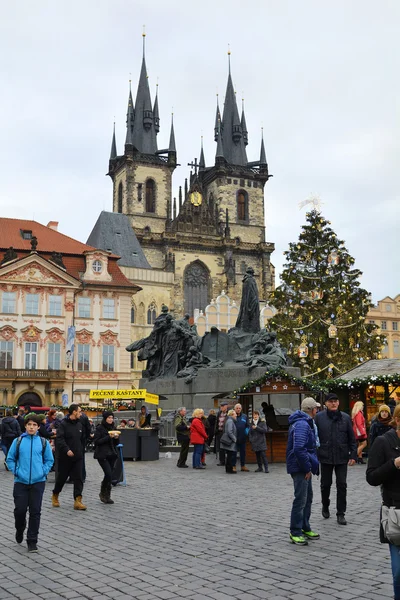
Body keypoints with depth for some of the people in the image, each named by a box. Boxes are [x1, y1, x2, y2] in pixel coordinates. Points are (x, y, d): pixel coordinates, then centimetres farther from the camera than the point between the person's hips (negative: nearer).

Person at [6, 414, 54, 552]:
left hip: (38, 481, 0)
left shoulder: (43, 442, 2)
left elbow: (49, 460, 9)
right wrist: (16, 471, -5)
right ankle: (19, 530, 35)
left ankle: (32, 541, 13)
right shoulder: (18, 441, 0)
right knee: (20, 509, 2)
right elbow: (10, 459, 7)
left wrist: (44, 472, -3)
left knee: (35, 512, 2)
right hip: (21, 481, 0)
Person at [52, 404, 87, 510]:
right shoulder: (63, 424, -11)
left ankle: (78, 501, -4)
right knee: (61, 477, 10)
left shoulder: (79, 424, 9)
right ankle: (55, 496, 32)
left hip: (78, 457, 5)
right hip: (65, 457, -5)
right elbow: (60, 439, -21)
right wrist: (66, 450, -30)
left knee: (78, 479, -3)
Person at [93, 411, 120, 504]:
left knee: (109, 475, 6)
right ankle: (103, 493, 5)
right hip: (102, 455, -6)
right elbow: (96, 441, -14)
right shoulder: (99, 428, -7)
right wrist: (109, 437, -19)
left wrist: (116, 438, -5)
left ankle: (106, 495, 17)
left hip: (112, 454, 6)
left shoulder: (113, 428, 12)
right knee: (109, 474, -14)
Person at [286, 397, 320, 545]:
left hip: (304, 468, 11)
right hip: (300, 468, -11)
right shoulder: (302, 424, -21)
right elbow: (299, 449, -29)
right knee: (300, 500, -5)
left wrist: (310, 465, 17)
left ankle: (305, 528, 29)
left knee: (308, 498, 18)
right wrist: (307, 468, -21)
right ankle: (295, 533, 2)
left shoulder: (305, 422, 14)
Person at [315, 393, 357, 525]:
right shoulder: (319, 417, -3)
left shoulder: (345, 418, 1)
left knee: (342, 485, 2)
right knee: (325, 484, 12)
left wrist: (353, 455, 0)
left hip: (342, 457, 1)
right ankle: (325, 507, 35)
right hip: (325, 457, -1)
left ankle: (340, 513, 12)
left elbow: (351, 438, 4)